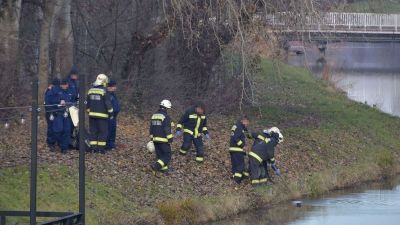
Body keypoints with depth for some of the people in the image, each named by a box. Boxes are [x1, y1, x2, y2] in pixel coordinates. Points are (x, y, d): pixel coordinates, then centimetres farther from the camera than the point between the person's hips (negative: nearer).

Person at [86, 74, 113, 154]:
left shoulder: (90, 90, 9)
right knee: (103, 132, 1)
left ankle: (93, 147, 9)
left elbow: (87, 103, 16)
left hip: (92, 114, 6)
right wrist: (110, 112, 0)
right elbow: (108, 103, -11)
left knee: (93, 131, 11)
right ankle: (101, 148, -2)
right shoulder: (104, 91, -11)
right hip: (102, 115, -6)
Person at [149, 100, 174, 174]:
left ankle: (163, 169, 18)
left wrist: (152, 138, 23)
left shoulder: (154, 116, 10)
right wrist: (170, 140, -13)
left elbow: (151, 128, 17)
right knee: (167, 156, -4)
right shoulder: (166, 117, -14)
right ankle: (155, 166, -20)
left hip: (155, 139, 8)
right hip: (163, 140, -8)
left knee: (160, 155, 15)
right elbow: (167, 130, -18)